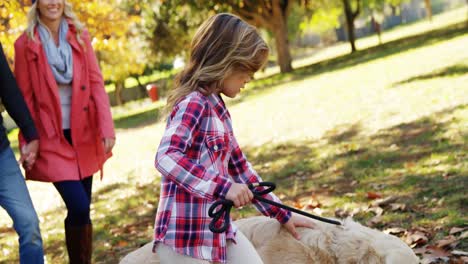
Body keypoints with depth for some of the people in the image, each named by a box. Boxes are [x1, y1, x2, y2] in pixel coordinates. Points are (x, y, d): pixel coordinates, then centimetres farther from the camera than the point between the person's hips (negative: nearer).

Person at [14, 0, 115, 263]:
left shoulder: (80, 36, 4)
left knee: (82, 210, 9)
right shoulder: (25, 44, -5)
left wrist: (107, 128, -8)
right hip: (52, 138, -4)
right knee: (79, 208, -13)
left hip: (84, 135, 4)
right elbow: (25, 99, -3)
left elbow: (97, 83, 1)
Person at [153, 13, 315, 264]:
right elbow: (166, 157, -30)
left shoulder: (216, 107, 13)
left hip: (219, 228, 9)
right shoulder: (193, 104, -14)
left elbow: (239, 167, 20)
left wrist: (282, 214, 23)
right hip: (186, 235, -9)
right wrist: (223, 186, -36)